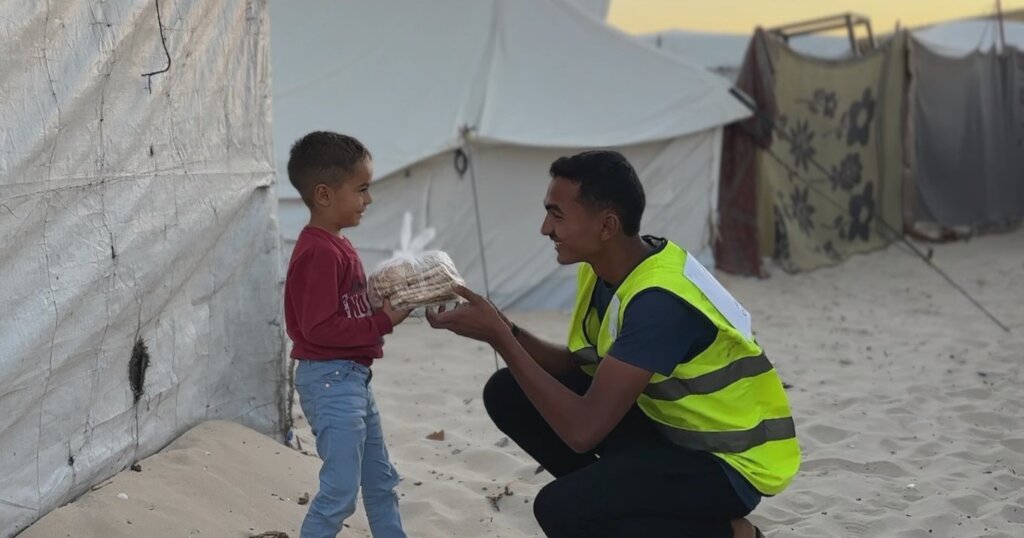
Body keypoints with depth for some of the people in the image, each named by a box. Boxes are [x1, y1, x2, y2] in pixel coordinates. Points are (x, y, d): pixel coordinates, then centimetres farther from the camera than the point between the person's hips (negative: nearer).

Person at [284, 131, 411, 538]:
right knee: (340, 491, -6)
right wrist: (383, 322, -20)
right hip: (331, 379, -11)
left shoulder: (337, 245, 11)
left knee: (381, 481, 18)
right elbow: (319, 328, -25)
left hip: (353, 377, 11)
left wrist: (385, 305, 0)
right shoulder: (319, 252, -20)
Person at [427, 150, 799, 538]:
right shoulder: (605, 269, -5)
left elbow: (583, 430, -34)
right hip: (671, 426, 8)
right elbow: (578, 366, 8)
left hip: (732, 460, -8)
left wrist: (499, 337, -30)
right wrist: (504, 330, -11)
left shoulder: (660, 300, -32)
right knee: (509, 394, -2)